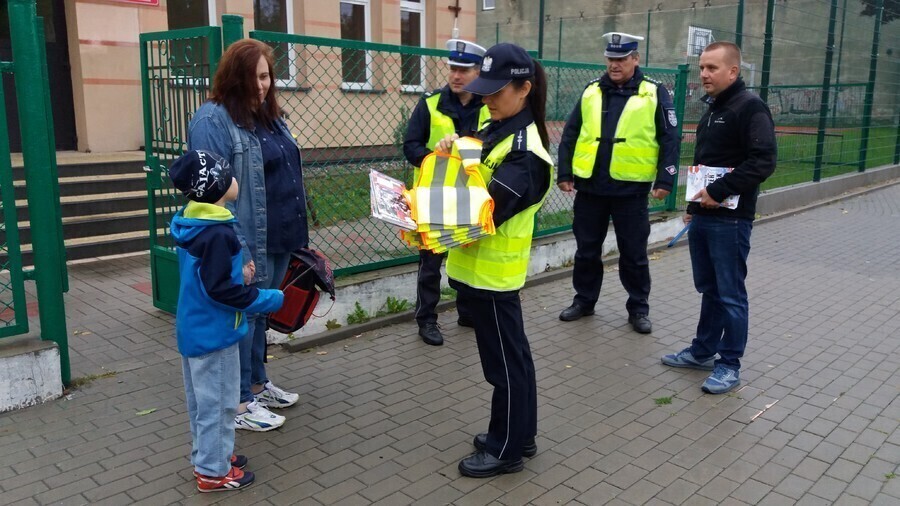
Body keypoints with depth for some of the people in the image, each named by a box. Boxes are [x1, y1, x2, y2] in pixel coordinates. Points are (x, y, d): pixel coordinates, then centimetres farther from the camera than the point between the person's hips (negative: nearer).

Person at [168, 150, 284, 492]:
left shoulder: (191, 225, 4)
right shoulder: (216, 234, -26)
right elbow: (219, 289, -26)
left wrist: (238, 276, 7)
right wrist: (273, 299, -19)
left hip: (194, 329, 10)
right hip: (213, 334, -10)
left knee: (202, 401, 21)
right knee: (217, 404, 5)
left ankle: (206, 456, 37)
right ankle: (213, 472, 18)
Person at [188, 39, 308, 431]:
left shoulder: (269, 116, 14)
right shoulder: (213, 120, -13)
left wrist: (298, 233, 16)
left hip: (280, 240, 8)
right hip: (247, 245, -8)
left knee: (260, 314, 19)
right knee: (243, 318, 3)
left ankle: (257, 384, 35)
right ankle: (238, 404, 17)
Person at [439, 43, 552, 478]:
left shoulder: (524, 151, -19)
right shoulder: (496, 130, 11)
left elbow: (486, 213, -26)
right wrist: (451, 152, -5)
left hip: (492, 271, -9)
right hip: (478, 266, 9)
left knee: (503, 360, 5)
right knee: (511, 353, 18)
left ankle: (506, 450, 21)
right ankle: (519, 435, 34)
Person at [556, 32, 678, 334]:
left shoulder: (654, 93, -1)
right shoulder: (591, 91, 7)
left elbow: (669, 140, -1)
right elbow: (570, 135, 9)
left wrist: (665, 180, -8)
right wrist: (564, 173, 4)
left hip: (630, 189, -2)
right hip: (589, 186, 3)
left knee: (633, 253, 7)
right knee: (586, 249, 12)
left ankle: (638, 308, 22)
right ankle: (584, 300, 28)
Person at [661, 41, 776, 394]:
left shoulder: (750, 107, -12)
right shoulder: (712, 109, 17)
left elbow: (764, 161, -21)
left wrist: (719, 192, -22)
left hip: (730, 220, -9)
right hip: (702, 217, 9)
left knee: (730, 294, 0)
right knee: (708, 289, 17)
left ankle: (729, 365, 11)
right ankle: (703, 351, 28)